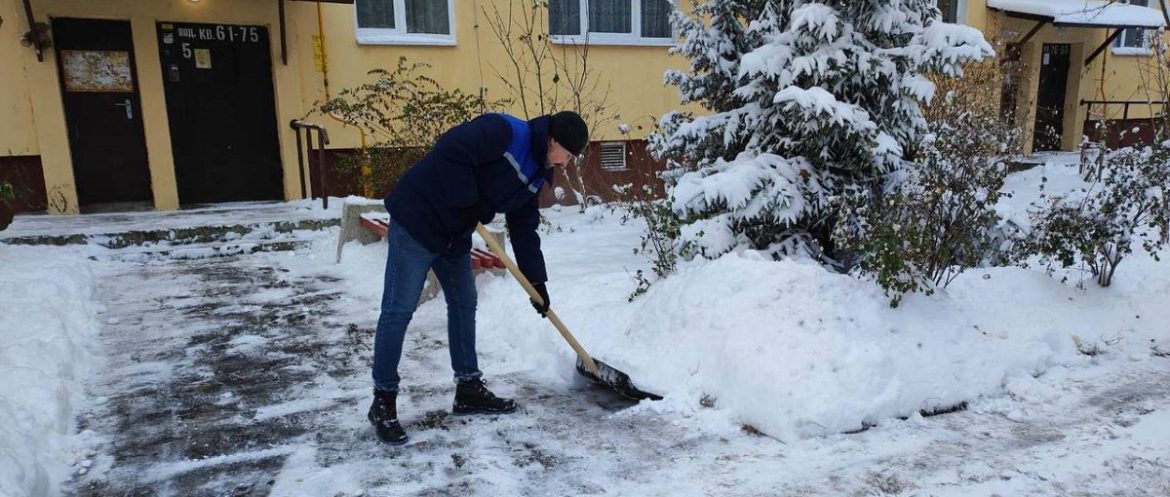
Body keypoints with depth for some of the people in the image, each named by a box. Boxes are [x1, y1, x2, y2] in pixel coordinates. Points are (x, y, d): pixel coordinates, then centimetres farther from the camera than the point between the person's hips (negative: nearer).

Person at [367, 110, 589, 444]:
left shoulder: (536, 174, 9)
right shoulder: (504, 132, -19)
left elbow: (524, 229, 14)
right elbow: (450, 150, -30)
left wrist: (536, 281, 11)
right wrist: (469, 204, -22)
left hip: (455, 233, 10)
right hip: (417, 219, -10)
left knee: (464, 304, 12)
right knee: (399, 309, -5)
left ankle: (469, 390, 23)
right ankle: (383, 402, 5)